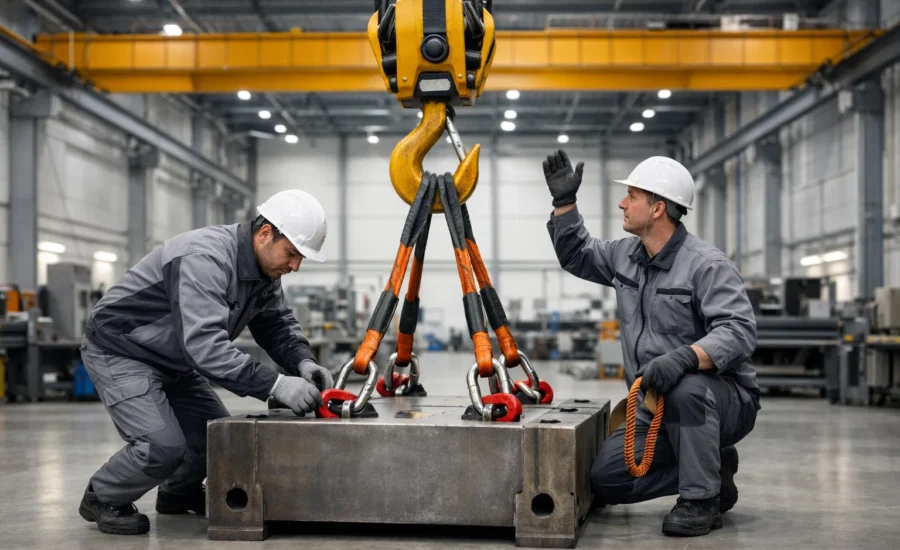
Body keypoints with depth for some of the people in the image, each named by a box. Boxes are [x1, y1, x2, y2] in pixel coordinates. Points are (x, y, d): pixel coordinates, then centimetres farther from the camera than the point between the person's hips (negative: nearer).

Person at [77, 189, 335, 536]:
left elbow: (278, 324, 1)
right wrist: (275, 385, -46)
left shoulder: (265, 267, -5)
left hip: (172, 359, 9)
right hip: (119, 351, -9)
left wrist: (303, 362, -20)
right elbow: (204, 344, -43)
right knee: (164, 446, -21)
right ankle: (102, 498, 6)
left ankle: (178, 494, 34)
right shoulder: (205, 259, -34)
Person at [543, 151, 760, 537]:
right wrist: (564, 201, 12)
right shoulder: (625, 256, 7)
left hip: (722, 399, -7)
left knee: (684, 389, -41)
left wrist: (684, 358, -46)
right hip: (657, 408, 7)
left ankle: (701, 499, -21)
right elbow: (577, 256, 25)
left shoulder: (707, 265, -18)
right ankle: (712, 468, 10)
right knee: (606, 480, -7)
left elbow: (738, 330, -29)